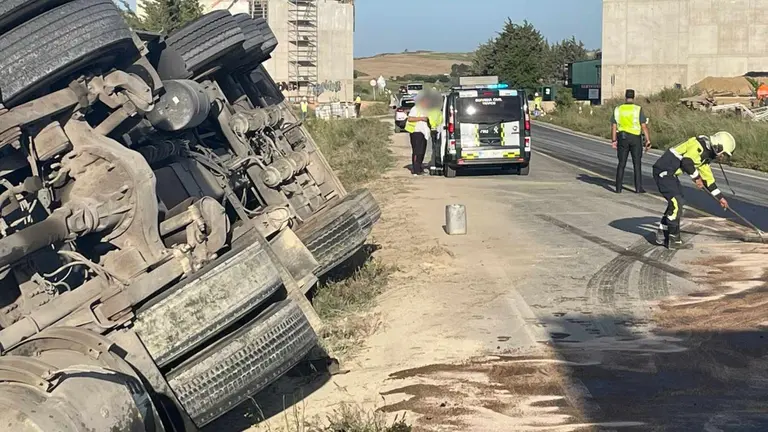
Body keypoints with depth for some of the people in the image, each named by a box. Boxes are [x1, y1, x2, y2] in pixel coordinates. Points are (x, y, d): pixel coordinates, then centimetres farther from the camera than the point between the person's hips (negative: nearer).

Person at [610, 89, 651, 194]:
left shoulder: (618, 109, 1)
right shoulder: (638, 109, -7)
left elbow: (613, 126, 0)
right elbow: (644, 126, -10)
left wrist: (613, 140, 6)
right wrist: (648, 140, -7)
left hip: (622, 138, 2)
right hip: (635, 138, -2)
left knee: (621, 164, 9)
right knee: (637, 164, 6)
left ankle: (618, 187, 6)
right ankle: (638, 187, 4)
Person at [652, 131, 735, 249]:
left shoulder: (706, 154, 17)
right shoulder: (700, 145, -15)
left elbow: (707, 177, 24)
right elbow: (686, 162, -27)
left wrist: (719, 197, 24)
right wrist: (696, 177, -13)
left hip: (671, 173, 11)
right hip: (663, 171, -11)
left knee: (676, 202, 15)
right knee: (676, 203, -12)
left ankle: (662, 235, 24)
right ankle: (674, 239, -7)